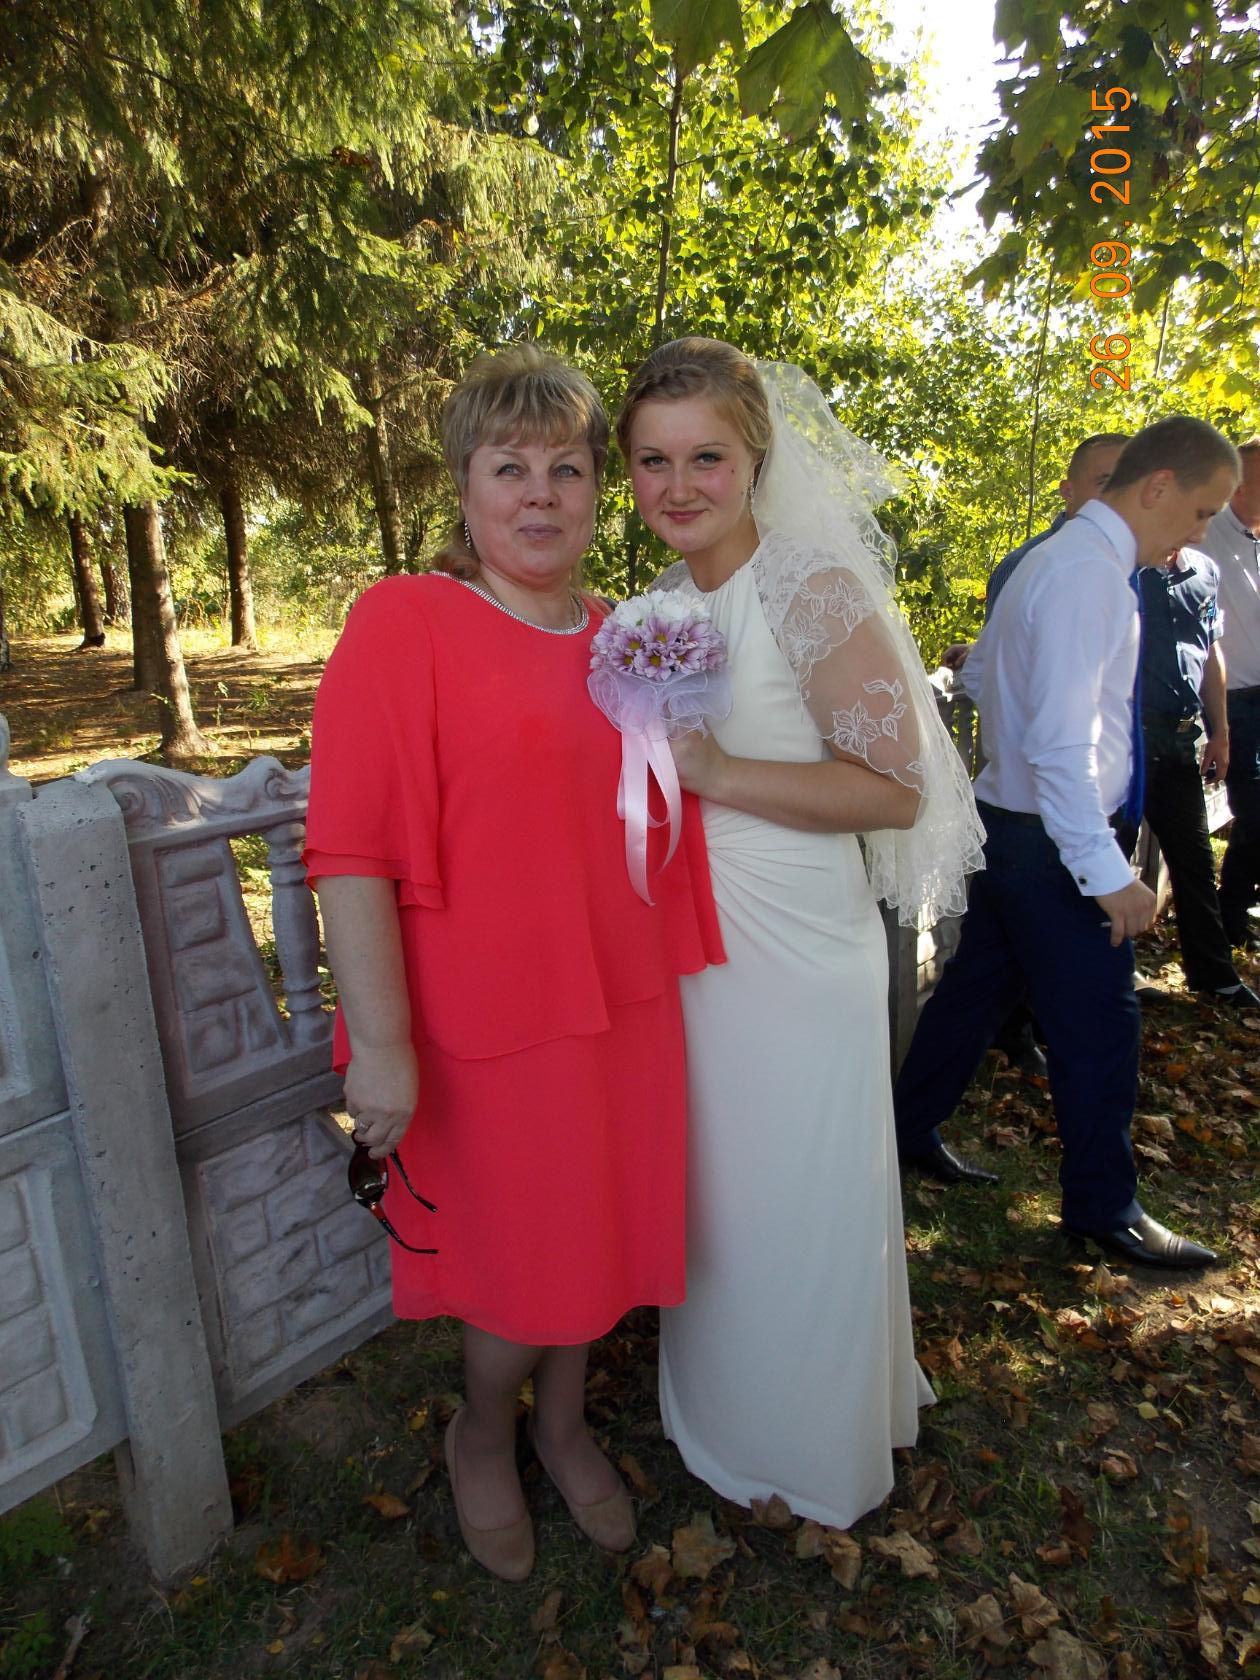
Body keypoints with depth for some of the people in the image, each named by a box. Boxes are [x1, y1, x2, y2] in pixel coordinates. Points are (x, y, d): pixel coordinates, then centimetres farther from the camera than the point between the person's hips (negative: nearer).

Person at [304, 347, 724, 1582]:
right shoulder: (402, 623, -12)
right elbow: (353, 854, -17)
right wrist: (381, 1045, -19)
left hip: (624, 1006, 5)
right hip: (490, 1022, -5)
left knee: (595, 1235, 21)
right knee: (525, 1258, 13)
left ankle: (562, 1423, 52)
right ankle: (482, 1436, 48)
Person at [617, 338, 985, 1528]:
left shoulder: (813, 587, -15)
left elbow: (898, 789, -19)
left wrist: (718, 772, -24)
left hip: (793, 950, -6)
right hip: (684, 942, 7)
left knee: (796, 1204, 11)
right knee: (709, 1194, 22)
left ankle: (809, 1453, 40)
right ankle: (717, 1410, 48)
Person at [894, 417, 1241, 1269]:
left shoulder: (1060, 559, 11)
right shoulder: (1088, 574, -21)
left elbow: (983, 673, 23)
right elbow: (1061, 744, -26)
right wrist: (1107, 871, -24)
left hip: (1013, 818, 10)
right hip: (1054, 840, -10)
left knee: (979, 983, 20)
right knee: (1100, 1024, 4)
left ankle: (910, 1129, 36)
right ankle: (1104, 1205, 22)